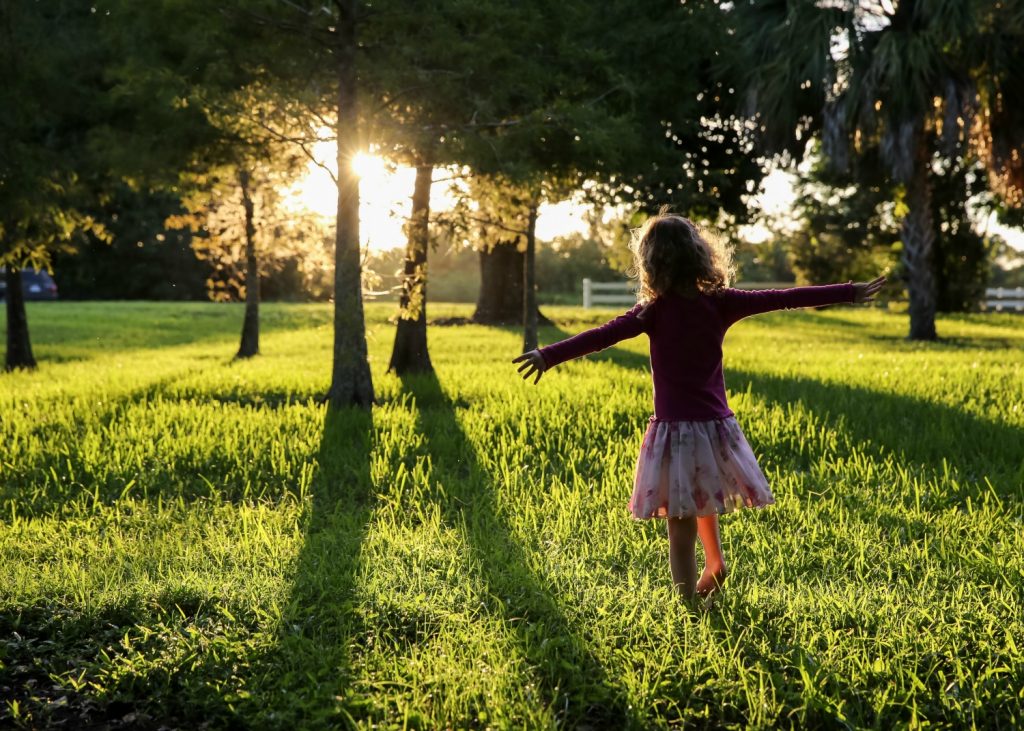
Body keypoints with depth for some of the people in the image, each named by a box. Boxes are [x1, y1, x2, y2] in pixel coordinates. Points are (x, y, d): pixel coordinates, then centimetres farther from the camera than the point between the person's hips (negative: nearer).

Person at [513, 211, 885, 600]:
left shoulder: (655, 311, -10)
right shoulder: (720, 303, -1)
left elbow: (602, 335, -20)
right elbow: (784, 298, 2)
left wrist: (548, 356, -24)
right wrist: (850, 292, 8)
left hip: (674, 429, -4)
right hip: (715, 425, 5)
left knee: (682, 527, 1)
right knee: (703, 503, 32)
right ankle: (715, 564, 47)